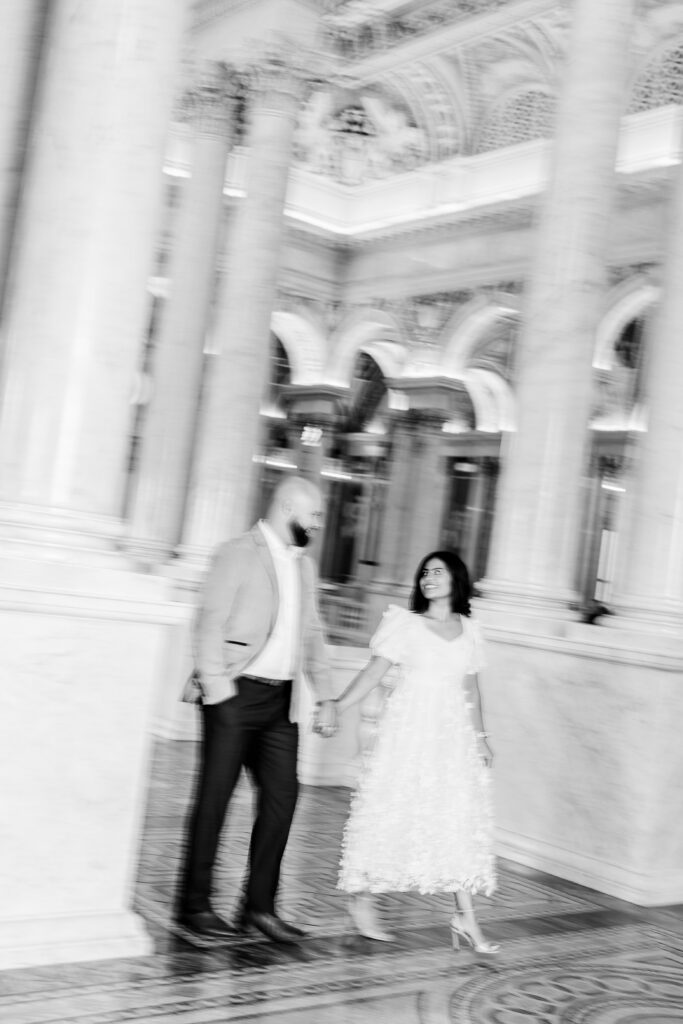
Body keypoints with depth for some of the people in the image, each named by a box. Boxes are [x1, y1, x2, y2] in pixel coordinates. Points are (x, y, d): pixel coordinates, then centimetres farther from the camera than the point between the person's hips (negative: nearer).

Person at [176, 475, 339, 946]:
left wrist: (326, 695, 14)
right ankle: (194, 907, 11)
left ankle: (260, 905, 15)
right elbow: (211, 621, -12)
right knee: (215, 798, 0)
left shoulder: (305, 566, 17)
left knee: (282, 796, 5)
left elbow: (313, 635, 20)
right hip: (236, 694, -7)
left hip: (281, 700, 7)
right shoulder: (238, 554, -6)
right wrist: (214, 679, -22)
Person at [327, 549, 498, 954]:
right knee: (392, 811, -1)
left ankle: (466, 916, 5)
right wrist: (337, 707, -14)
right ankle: (361, 897, 16)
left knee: (460, 820, 0)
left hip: (453, 737, 3)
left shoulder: (469, 631, 11)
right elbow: (374, 672, -5)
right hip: (409, 731, -3)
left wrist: (481, 736, 17)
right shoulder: (406, 623, 0)